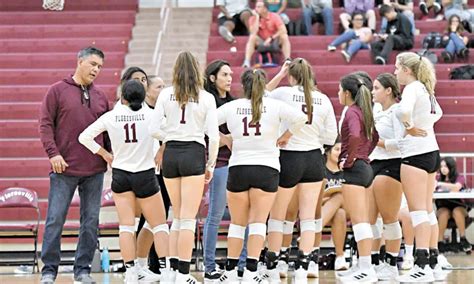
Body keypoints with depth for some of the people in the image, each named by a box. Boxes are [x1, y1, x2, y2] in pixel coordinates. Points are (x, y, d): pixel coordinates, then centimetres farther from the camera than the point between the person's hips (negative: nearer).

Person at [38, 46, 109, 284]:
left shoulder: (100, 96, 13)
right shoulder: (57, 91, 1)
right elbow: (45, 124, -3)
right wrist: (53, 152, -12)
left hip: (95, 170, 4)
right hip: (64, 168, -4)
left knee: (91, 221, 5)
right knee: (55, 220, -3)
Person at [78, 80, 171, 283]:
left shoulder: (111, 116, -3)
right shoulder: (150, 115, -8)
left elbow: (85, 137, -2)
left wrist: (104, 154, 9)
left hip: (120, 174, 1)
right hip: (146, 175, -1)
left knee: (126, 226, 2)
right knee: (159, 225, 8)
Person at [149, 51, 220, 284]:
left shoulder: (166, 95, 3)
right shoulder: (206, 98, -1)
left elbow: (154, 130, -1)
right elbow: (214, 135, -4)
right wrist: (211, 165, 4)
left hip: (171, 154, 3)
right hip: (194, 153, -3)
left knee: (177, 216, 16)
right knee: (188, 218, -2)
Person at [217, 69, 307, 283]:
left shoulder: (231, 106, 2)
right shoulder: (273, 105, -1)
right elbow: (300, 118, -9)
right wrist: (286, 136, 6)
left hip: (238, 168, 1)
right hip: (267, 168, -1)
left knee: (237, 223, 12)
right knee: (258, 222, -1)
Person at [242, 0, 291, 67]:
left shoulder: (274, 17, -9)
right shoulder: (253, 19, -7)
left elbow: (283, 30, -20)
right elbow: (253, 33, -22)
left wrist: (271, 38, -27)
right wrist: (257, 17, -22)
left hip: (274, 42, -1)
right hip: (261, 43, 1)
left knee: (284, 36, -29)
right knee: (252, 37, -28)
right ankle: (247, 61, -36)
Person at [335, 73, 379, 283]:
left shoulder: (352, 112, -13)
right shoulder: (363, 111, 15)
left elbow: (354, 136, -30)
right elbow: (374, 136, 28)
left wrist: (349, 160, -19)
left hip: (354, 169, -10)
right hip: (365, 167, 10)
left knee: (359, 221, -10)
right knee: (362, 221, 13)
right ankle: (363, 266, 17)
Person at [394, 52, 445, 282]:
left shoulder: (412, 88, -13)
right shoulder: (425, 89, 14)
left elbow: (403, 110, -34)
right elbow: (437, 113, 33)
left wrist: (410, 127, -17)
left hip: (415, 154, -9)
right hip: (431, 151, 9)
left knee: (418, 211, -10)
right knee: (428, 210, 12)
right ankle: (433, 264, 14)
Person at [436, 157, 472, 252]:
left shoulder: (459, 178, 3)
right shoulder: (439, 180, 14)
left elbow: (456, 187, -19)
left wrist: (440, 184, -26)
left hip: (458, 206, -2)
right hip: (443, 207, 2)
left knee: (457, 211, -36)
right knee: (443, 213, -33)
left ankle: (463, 239, -29)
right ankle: (440, 242, -35)